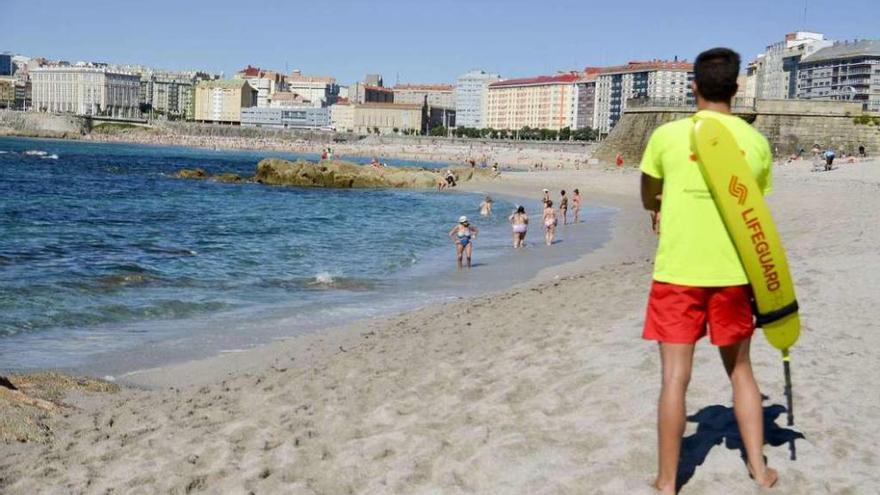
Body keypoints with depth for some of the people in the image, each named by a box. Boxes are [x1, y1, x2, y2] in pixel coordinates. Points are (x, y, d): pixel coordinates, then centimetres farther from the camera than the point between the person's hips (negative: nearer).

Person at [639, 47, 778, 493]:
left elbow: (648, 200, 8)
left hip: (677, 272, -2)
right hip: (733, 273, 3)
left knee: (675, 377, 2)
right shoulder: (756, 142, 2)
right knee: (740, 370, 19)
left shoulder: (668, 135, -6)